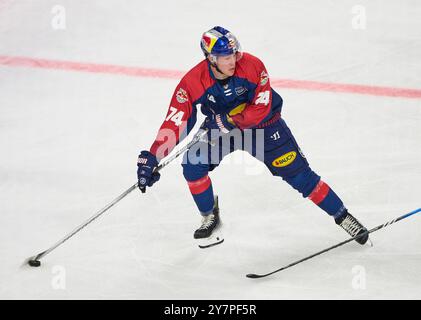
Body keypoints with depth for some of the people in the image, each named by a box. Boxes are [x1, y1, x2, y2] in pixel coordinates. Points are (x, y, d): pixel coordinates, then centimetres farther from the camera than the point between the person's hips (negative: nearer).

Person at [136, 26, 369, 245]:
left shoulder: (252, 66, -27)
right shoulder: (192, 82, -25)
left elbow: (261, 108, -24)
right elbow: (174, 122, -28)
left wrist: (227, 120, -34)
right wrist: (151, 158, -37)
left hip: (262, 124, -1)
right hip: (217, 129, 1)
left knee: (297, 172, -4)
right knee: (192, 166, -18)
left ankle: (342, 216, 11)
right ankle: (210, 215, 9)